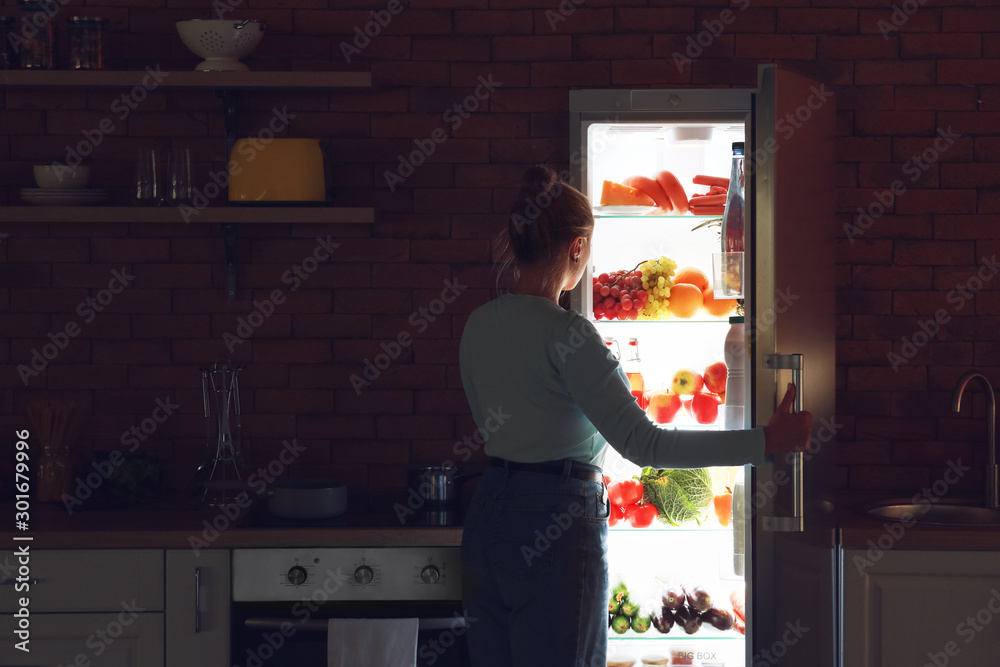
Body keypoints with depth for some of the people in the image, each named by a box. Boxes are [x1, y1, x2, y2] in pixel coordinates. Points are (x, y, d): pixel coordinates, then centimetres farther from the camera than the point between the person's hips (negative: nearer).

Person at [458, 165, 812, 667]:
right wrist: (766, 441, -20)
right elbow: (641, 442, -21)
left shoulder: (478, 325, 5)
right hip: (554, 529, -7)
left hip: (488, 514, 8)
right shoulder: (565, 334, -17)